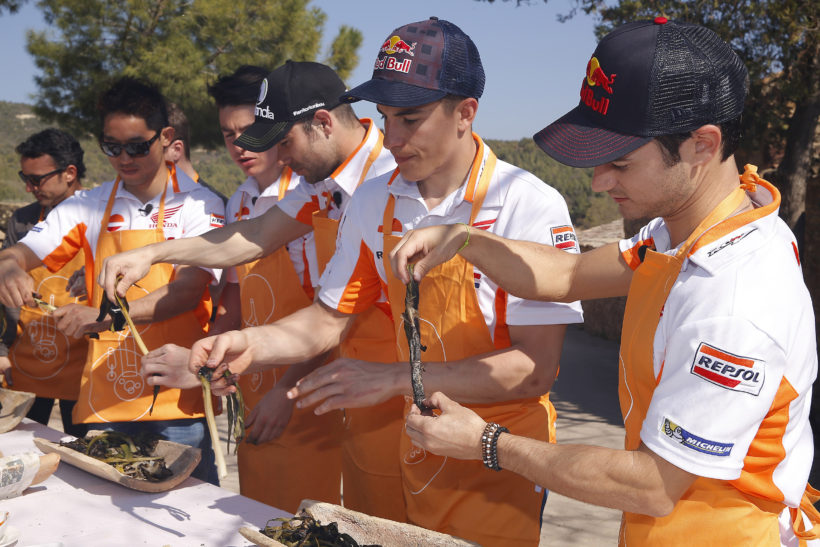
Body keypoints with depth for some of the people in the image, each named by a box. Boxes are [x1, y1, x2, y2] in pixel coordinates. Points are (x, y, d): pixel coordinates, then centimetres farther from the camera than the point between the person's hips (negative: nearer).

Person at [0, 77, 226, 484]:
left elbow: (188, 291, -15)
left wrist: (104, 317, -26)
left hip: (176, 399, -3)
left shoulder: (199, 205, -4)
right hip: (103, 400, 4)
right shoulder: (88, 206, 9)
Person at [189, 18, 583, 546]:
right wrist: (252, 345, -13)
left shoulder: (531, 205, -19)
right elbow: (331, 317, 5)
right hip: (414, 448, 5)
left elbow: (536, 367, -23)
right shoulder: (374, 202, -3)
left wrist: (395, 378, -28)